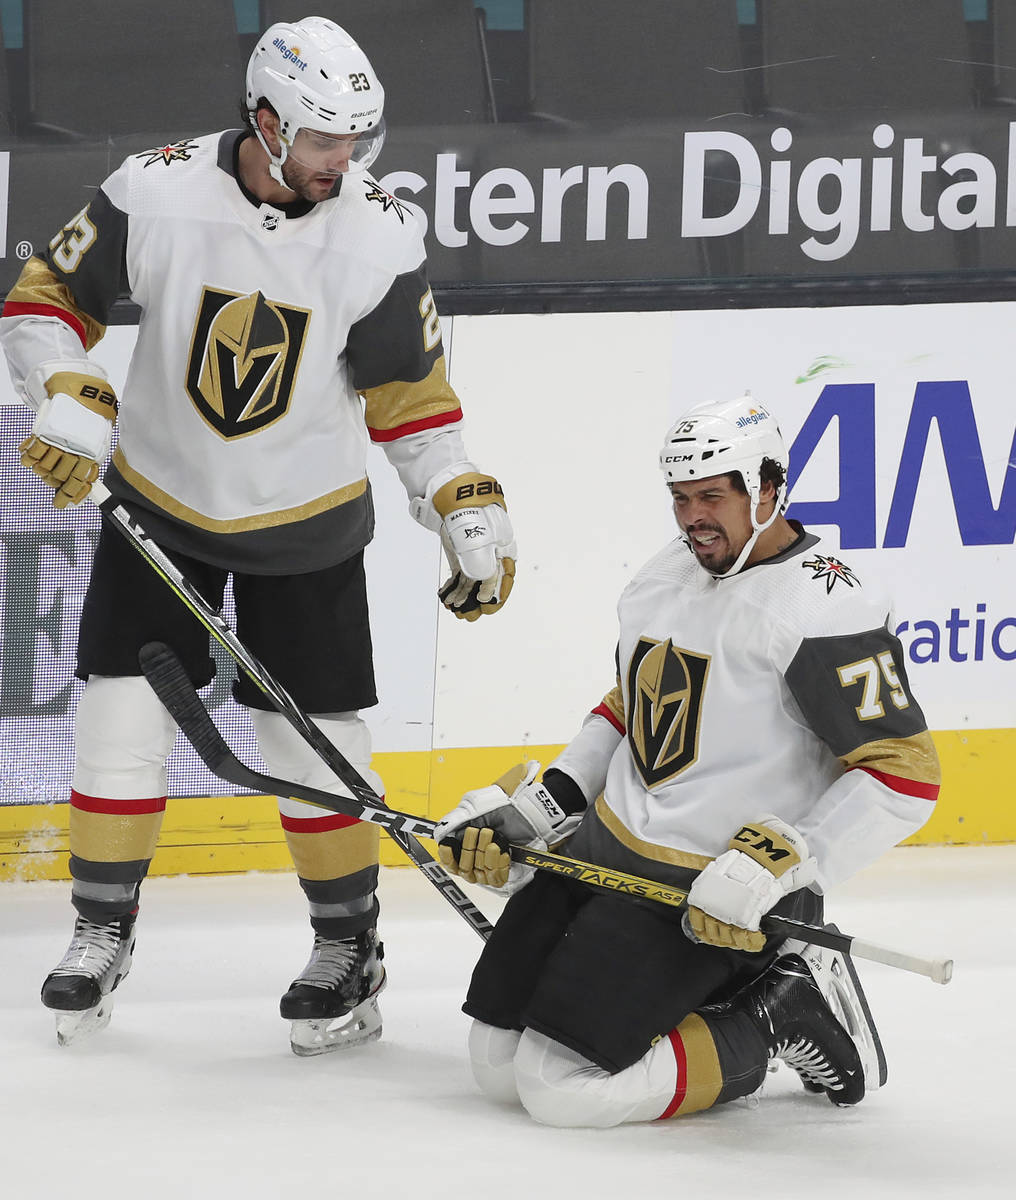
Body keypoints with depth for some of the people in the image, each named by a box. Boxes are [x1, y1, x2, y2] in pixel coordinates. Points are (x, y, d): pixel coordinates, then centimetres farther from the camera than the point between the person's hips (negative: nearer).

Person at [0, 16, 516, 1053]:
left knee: (316, 739, 0)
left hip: (306, 525, 0)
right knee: (120, 717, -1)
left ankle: (349, 945, 18)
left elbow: (411, 394, -4)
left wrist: (471, 518, -5)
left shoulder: (379, 238, -14)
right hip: (158, 500, 0)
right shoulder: (157, 192, -18)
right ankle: (101, 931, 16)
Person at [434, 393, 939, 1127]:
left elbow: (904, 773, -20)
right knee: (498, 1066, 5)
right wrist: (527, 811, 13)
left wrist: (775, 873, -26)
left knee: (562, 1090, -18)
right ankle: (716, 1001, 16)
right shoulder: (667, 575, 11)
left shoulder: (827, 609, -17)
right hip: (602, 848, 9)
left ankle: (775, 1025, 0)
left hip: (709, 896, -9)